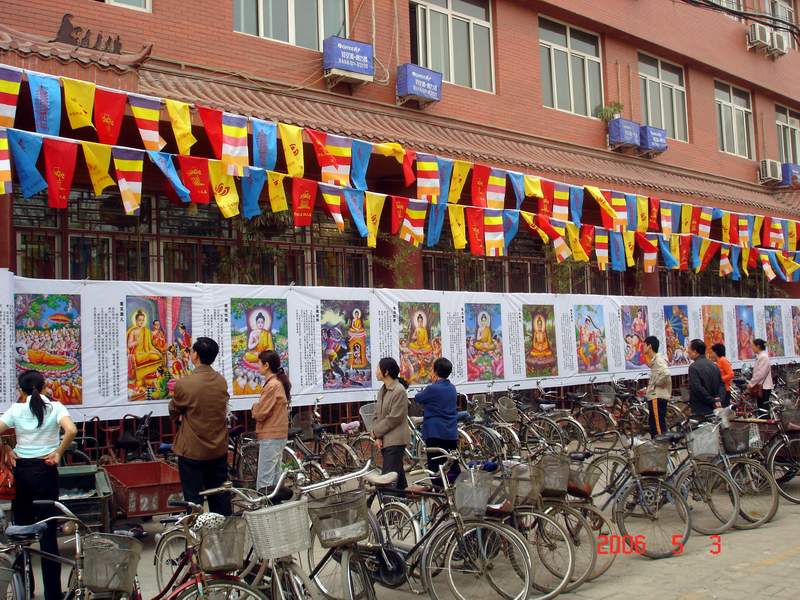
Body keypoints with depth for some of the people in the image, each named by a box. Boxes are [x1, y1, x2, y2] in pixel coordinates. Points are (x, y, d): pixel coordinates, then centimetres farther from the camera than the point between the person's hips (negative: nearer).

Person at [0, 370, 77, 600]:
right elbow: (71, 431, -20)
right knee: (47, 532, 1)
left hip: (20, 470, 2)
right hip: (45, 469, -2)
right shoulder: (55, 407, -3)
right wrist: (58, 452, -7)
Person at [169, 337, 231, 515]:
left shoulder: (183, 384, -17)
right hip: (219, 449, 5)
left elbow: (174, 414, -2)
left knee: (193, 499, 5)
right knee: (220, 496, 14)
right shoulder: (222, 382, -3)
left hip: (192, 451, -5)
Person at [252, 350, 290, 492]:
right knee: (274, 475, 15)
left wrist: (255, 407, 1)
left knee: (264, 481, -7)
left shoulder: (272, 385, -18)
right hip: (279, 434, 10)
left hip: (270, 436, -10)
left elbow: (260, 413, -19)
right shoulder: (280, 382, 12)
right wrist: (258, 407, 2)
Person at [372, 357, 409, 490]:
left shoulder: (399, 390, -14)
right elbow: (377, 415, 10)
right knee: (397, 474, 16)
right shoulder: (382, 390, 11)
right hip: (384, 440, 8)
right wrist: (377, 437, -3)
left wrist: (376, 431, -9)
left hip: (395, 440, -8)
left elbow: (394, 418, -17)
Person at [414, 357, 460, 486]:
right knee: (453, 466, 13)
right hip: (452, 433, 7)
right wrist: (435, 383, 12)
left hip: (435, 433, -7)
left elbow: (417, 399, 0)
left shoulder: (432, 389, -15)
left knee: (435, 468, -1)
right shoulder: (452, 388, 6)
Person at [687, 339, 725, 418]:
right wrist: (719, 399, -2)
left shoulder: (693, 367, -12)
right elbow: (721, 384, 12)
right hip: (715, 410, 8)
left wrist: (712, 401, -13)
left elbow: (697, 388, -20)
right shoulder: (714, 365, 14)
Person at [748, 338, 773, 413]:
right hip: (759, 386, 9)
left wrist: (751, 383, -17)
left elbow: (760, 373, -21)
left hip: (763, 387, -9)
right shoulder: (759, 356, 15)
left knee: (764, 408, -7)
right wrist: (751, 383, 10)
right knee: (761, 408, 11)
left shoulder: (763, 357, -14)